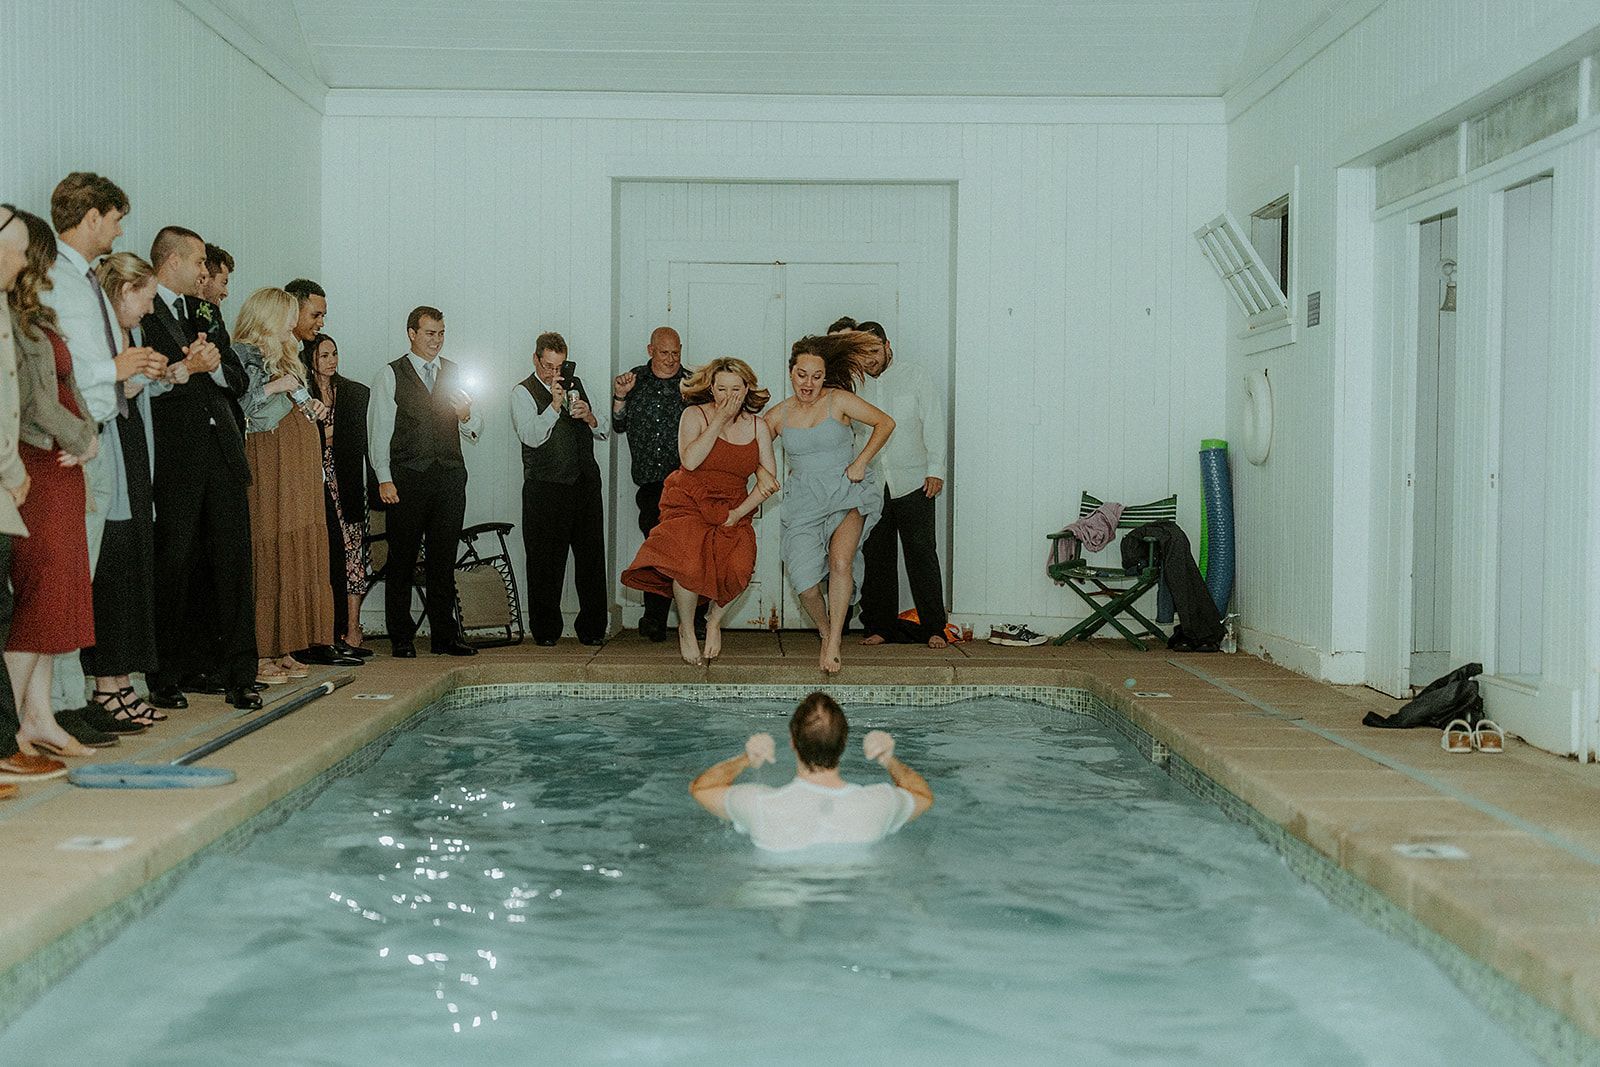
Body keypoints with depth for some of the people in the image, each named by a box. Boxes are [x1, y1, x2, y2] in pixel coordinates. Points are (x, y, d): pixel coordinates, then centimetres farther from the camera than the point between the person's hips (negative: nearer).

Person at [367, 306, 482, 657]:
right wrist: (384, 479, -8)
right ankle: (401, 638, 7)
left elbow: (475, 430, 15)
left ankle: (445, 636, 13)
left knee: (444, 561, 7)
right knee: (402, 561, 0)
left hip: (450, 477, 4)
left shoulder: (453, 373, 16)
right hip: (408, 479, -3)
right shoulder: (390, 376, 4)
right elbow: (378, 430, 0)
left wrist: (467, 415, -8)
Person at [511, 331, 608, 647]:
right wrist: (554, 405, -22)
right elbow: (531, 436, -13)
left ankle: (592, 628, 11)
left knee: (591, 556, 3)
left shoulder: (576, 384, 16)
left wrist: (589, 416, -4)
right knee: (546, 561, 1)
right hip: (546, 488, -4)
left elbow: (603, 430, 17)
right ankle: (546, 629, 11)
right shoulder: (523, 392, 1)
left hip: (585, 483, 4)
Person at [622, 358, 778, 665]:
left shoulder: (758, 425, 7)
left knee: (737, 567, -24)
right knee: (690, 564, -28)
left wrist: (738, 513, -7)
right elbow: (690, 461, -19)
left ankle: (714, 619, 8)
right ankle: (686, 629, 0)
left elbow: (769, 478, 4)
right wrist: (719, 420, -17)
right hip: (689, 504, -2)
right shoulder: (695, 415, -2)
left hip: (733, 511, 2)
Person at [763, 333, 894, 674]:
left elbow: (885, 423, 0)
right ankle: (825, 632, 21)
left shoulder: (838, 400, -2)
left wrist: (860, 463, -7)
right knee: (805, 585, -9)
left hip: (847, 493, -2)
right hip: (804, 502, 2)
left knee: (840, 560, -27)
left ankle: (834, 643, -17)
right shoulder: (778, 416, 5)